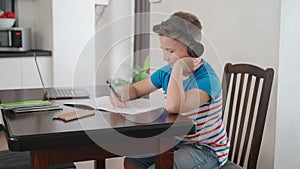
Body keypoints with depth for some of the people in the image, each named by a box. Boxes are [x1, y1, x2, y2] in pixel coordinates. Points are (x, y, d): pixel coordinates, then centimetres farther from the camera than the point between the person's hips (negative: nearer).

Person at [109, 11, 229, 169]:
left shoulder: (207, 79, -25)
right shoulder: (167, 72, -2)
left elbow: (173, 107, -41)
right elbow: (136, 89, 11)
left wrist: (179, 67, -33)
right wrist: (122, 93, -13)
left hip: (207, 150, -7)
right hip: (179, 141, 7)